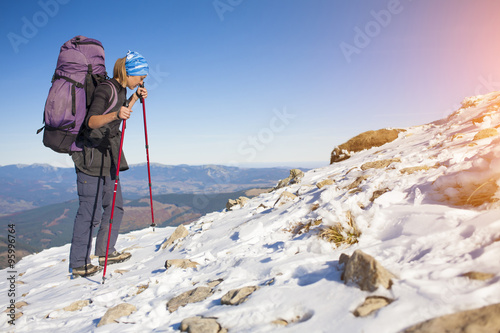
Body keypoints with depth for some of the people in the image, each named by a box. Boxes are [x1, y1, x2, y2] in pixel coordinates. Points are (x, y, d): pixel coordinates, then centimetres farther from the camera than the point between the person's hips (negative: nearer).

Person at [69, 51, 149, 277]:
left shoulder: (121, 89, 10)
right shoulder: (105, 89, -17)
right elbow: (91, 121, -28)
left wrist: (135, 98, 13)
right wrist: (115, 115, -45)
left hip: (107, 155, 9)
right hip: (90, 156, -9)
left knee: (115, 205, 13)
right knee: (91, 211, -4)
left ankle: (105, 252, 26)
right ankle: (78, 263, 10)